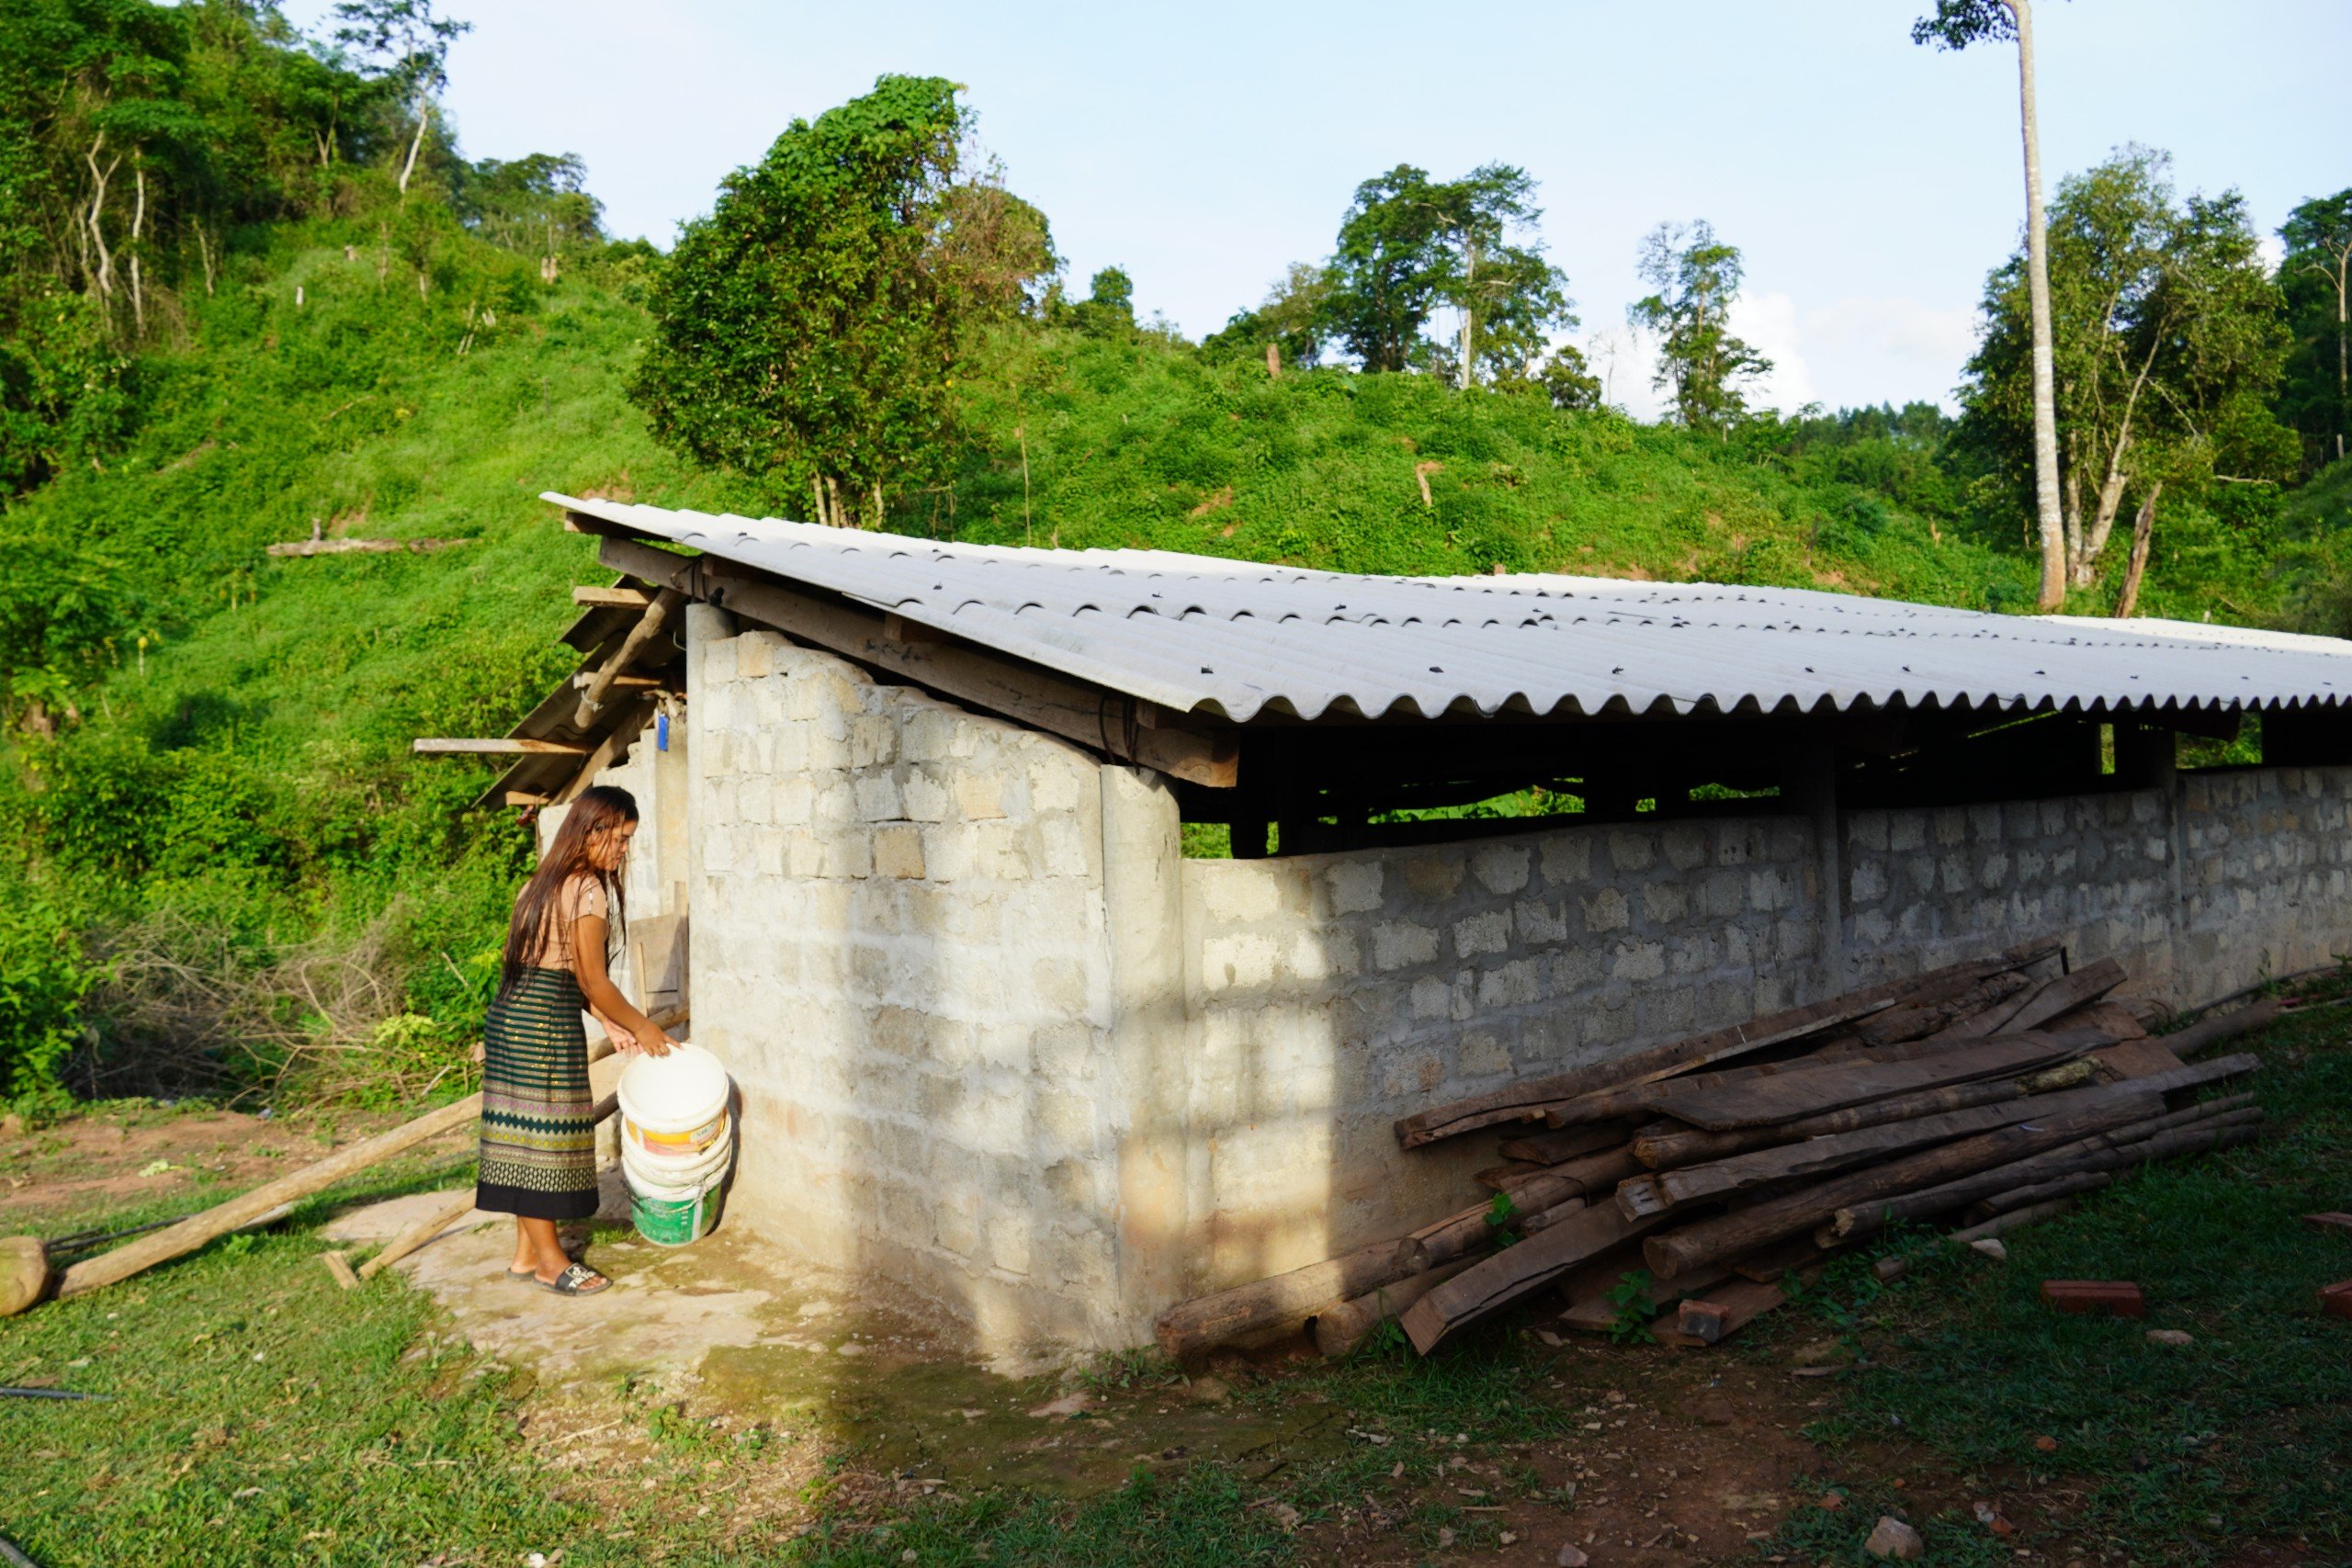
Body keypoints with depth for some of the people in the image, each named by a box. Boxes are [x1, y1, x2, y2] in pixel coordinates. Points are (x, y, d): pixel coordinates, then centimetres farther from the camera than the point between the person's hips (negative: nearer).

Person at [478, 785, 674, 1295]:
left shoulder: (548, 880, 15)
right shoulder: (589, 890, -14)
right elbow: (593, 981, -11)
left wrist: (608, 1021, 15)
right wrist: (640, 1026, 1)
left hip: (510, 1015, 9)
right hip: (546, 1023, -9)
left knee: (526, 1135, 14)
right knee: (543, 1136, 0)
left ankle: (527, 1253, 23)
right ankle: (550, 1262, 11)